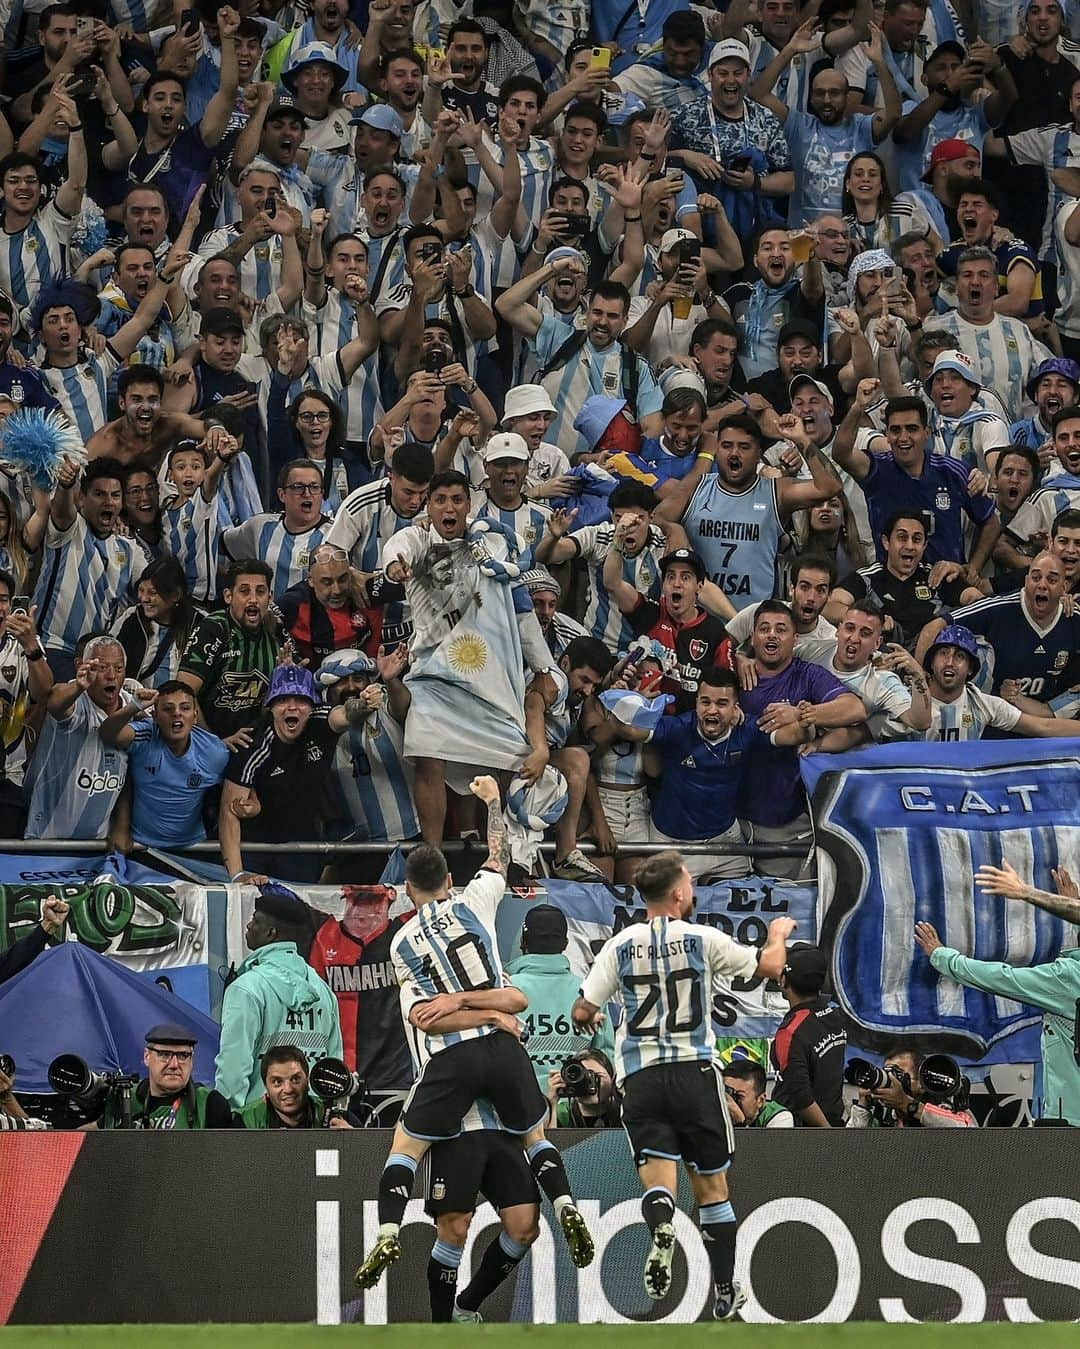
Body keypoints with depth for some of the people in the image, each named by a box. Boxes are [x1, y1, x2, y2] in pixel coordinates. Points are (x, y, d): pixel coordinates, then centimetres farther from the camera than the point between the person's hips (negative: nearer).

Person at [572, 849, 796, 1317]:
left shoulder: (619, 946, 2)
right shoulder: (702, 940, -3)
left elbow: (583, 1012, 3)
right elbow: (770, 966, 6)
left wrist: (589, 1018, 27)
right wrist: (778, 934, 28)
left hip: (639, 1080, 1)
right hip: (695, 1071, -1)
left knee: (658, 1180, -3)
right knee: (711, 1186, 12)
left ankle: (660, 1228, -39)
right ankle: (726, 1292, 17)